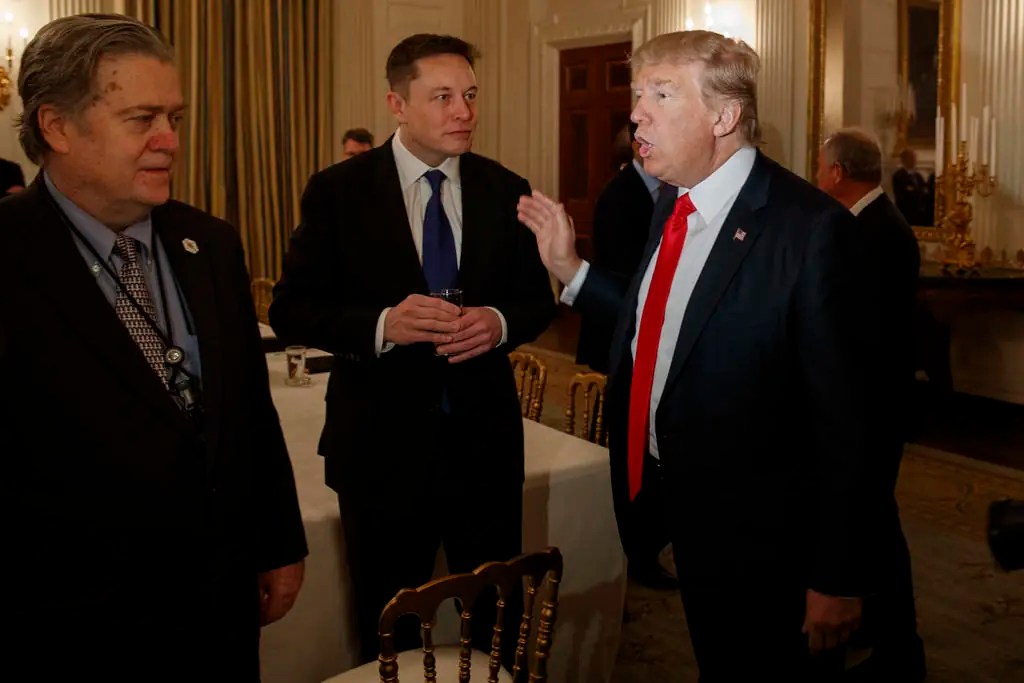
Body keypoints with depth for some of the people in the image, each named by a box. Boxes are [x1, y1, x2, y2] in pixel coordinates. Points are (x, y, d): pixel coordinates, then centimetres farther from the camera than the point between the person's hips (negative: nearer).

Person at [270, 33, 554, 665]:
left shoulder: (505, 190, 1)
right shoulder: (338, 191, -6)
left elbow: (539, 298, 8)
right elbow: (291, 311, -6)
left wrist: (501, 322, -16)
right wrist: (382, 325, -24)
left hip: (485, 438, 2)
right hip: (384, 442, -2)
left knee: (501, 620, 17)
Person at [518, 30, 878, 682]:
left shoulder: (811, 227, -23)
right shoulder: (673, 203, 2)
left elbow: (842, 417, -20)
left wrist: (837, 578, -16)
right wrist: (569, 267, 4)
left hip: (763, 531, -7)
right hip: (683, 502, 7)